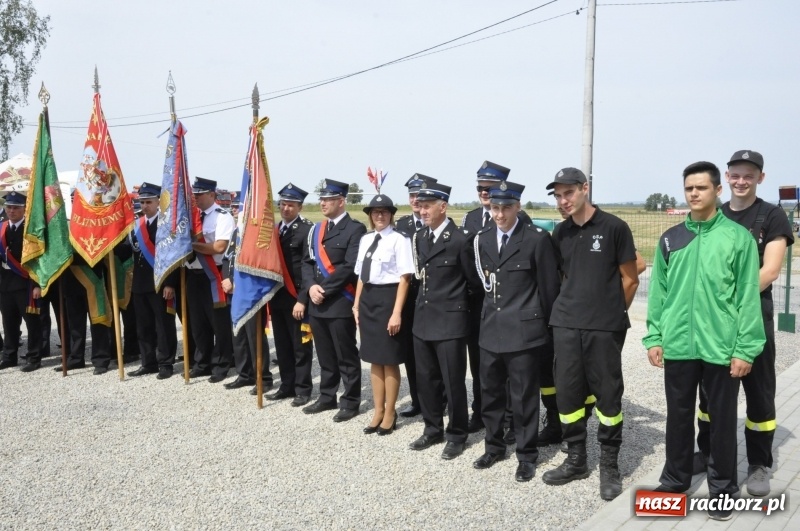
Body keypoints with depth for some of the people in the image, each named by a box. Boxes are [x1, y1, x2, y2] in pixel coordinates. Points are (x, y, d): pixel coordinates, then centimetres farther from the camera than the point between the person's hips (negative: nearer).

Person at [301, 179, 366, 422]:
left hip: (341, 302, -7)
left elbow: (350, 266, -16)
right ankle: (327, 397, 27)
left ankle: (350, 401, 12)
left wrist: (325, 289, -15)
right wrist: (311, 286, -6)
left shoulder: (355, 229, -8)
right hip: (317, 302, 7)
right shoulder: (316, 230, 16)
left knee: (346, 355, 2)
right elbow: (307, 261, 13)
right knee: (325, 355, 16)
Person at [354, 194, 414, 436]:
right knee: (374, 359, 13)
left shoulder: (399, 239, -10)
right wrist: (356, 305, 14)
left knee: (390, 360, 4)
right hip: (367, 298, 7)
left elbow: (404, 278, -13)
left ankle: (389, 413, 19)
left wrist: (397, 313, -16)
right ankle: (378, 411, 25)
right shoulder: (365, 239, 11)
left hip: (387, 297, -7)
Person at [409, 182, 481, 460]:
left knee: (453, 382, 3)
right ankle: (432, 429, 29)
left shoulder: (460, 239, -13)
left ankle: (456, 435, 17)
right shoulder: (419, 237, 9)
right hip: (423, 318, 7)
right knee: (426, 379, 14)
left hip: (450, 320, -7)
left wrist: (455, 296, 8)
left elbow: (474, 281, -4)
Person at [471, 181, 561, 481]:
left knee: (523, 398, 4)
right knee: (490, 393, 15)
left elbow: (549, 287, -5)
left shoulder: (537, 239, -10)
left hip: (524, 330, -5)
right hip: (491, 330, 6)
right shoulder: (482, 239, 7)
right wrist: (490, 312, 16)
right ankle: (494, 447, 32)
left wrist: (548, 327, -1)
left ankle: (526, 456, 18)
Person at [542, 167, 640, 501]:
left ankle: (609, 465, 18)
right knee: (567, 392, 7)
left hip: (605, 327, -4)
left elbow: (630, 279, 0)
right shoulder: (560, 233, 8)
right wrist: (571, 307, 15)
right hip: (566, 324, 4)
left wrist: (613, 313, 7)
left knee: (608, 394, 4)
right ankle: (575, 459, 23)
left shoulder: (614, 228, -5)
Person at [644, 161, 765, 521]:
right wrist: (654, 337, 3)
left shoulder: (738, 237, -4)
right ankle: (676, 478, 30)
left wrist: (745, 349, -9)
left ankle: (722, 488, 24)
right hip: (678, 345, 3)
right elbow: (658, 292, 8)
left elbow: (748, 297, -6)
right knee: (679, 416, 14)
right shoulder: (670, 239, 6)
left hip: (722, 348, -3)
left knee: (722, 419, 9)